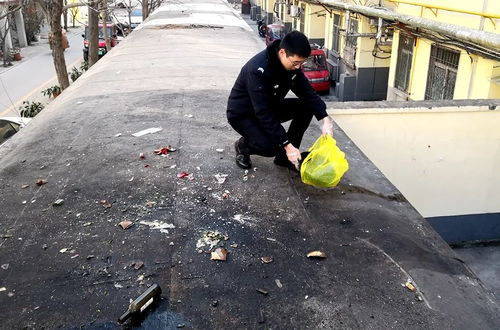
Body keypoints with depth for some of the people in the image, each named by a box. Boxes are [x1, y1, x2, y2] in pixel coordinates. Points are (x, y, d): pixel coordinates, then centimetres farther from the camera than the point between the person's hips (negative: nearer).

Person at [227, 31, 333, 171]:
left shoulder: (292, 62, -11)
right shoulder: (258, 69, -34)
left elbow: (306, 91, -6)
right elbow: (263, 113, -35)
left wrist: (324, 118, -21)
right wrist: (287, 145, -36)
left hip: (270, 106, 8)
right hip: (242, 114, -8)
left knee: (306, 107, -11)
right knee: (270, 147, -30)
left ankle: (285, 157, -1)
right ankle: (243, 145, 5)